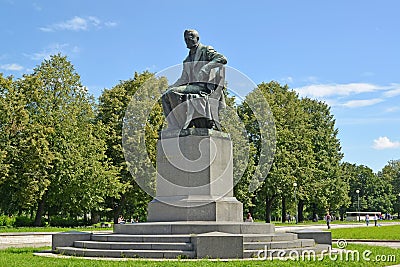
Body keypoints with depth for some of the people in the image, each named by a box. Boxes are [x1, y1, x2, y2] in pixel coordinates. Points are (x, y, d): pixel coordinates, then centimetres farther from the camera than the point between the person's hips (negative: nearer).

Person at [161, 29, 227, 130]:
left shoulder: (206, 50, 3)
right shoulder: (187, 59, 23)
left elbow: (223, 59, -14)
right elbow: (184, 79, 25)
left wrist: (206, 67, -26)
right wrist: (171, 87, 7)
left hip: (204, 86, -8)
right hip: (192, 86, 8)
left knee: (173, 92, -25)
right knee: (165, 97, -10)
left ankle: (184, 124, -22)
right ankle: (175, 126, -18)